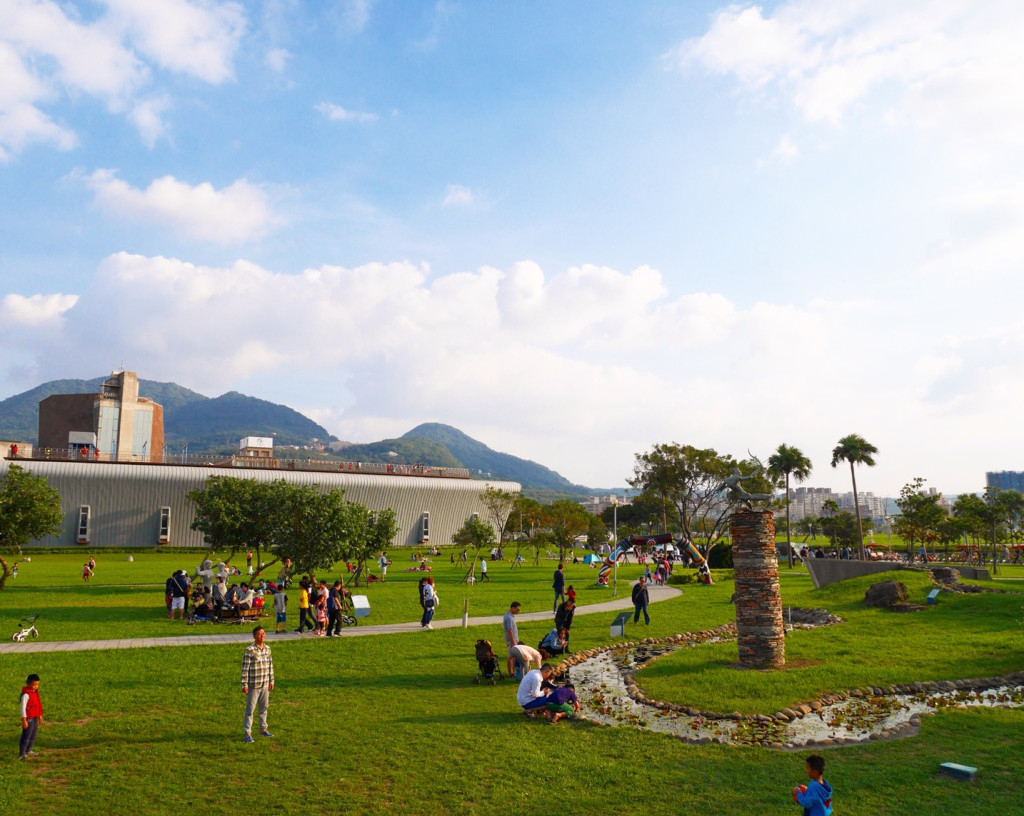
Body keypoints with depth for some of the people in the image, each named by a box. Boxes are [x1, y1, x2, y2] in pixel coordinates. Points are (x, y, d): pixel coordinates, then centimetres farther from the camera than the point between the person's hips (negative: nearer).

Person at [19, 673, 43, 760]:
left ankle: (28, 751, 27)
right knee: (26, 736, -5)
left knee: (33, 736, 16)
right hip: (28, 719, -9)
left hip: (35, 718, 9)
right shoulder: (26, 694, -18)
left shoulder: (36, 692, 9)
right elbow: (23, 707, -19)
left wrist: (40, 716, 22)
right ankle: (22, 754, 1)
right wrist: (24, 720, -20)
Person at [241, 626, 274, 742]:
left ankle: (263, 729, 30)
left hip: (265, 685, 6)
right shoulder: (249, 650, -15)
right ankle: (248, 734, 10)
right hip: (253, 686, -6)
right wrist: (244, 684, -15)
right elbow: (245, 668, -14)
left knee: (264, 708, 16)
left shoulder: (267, 648, 4)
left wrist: (271, 681, 13)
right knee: (250, 709, 2)